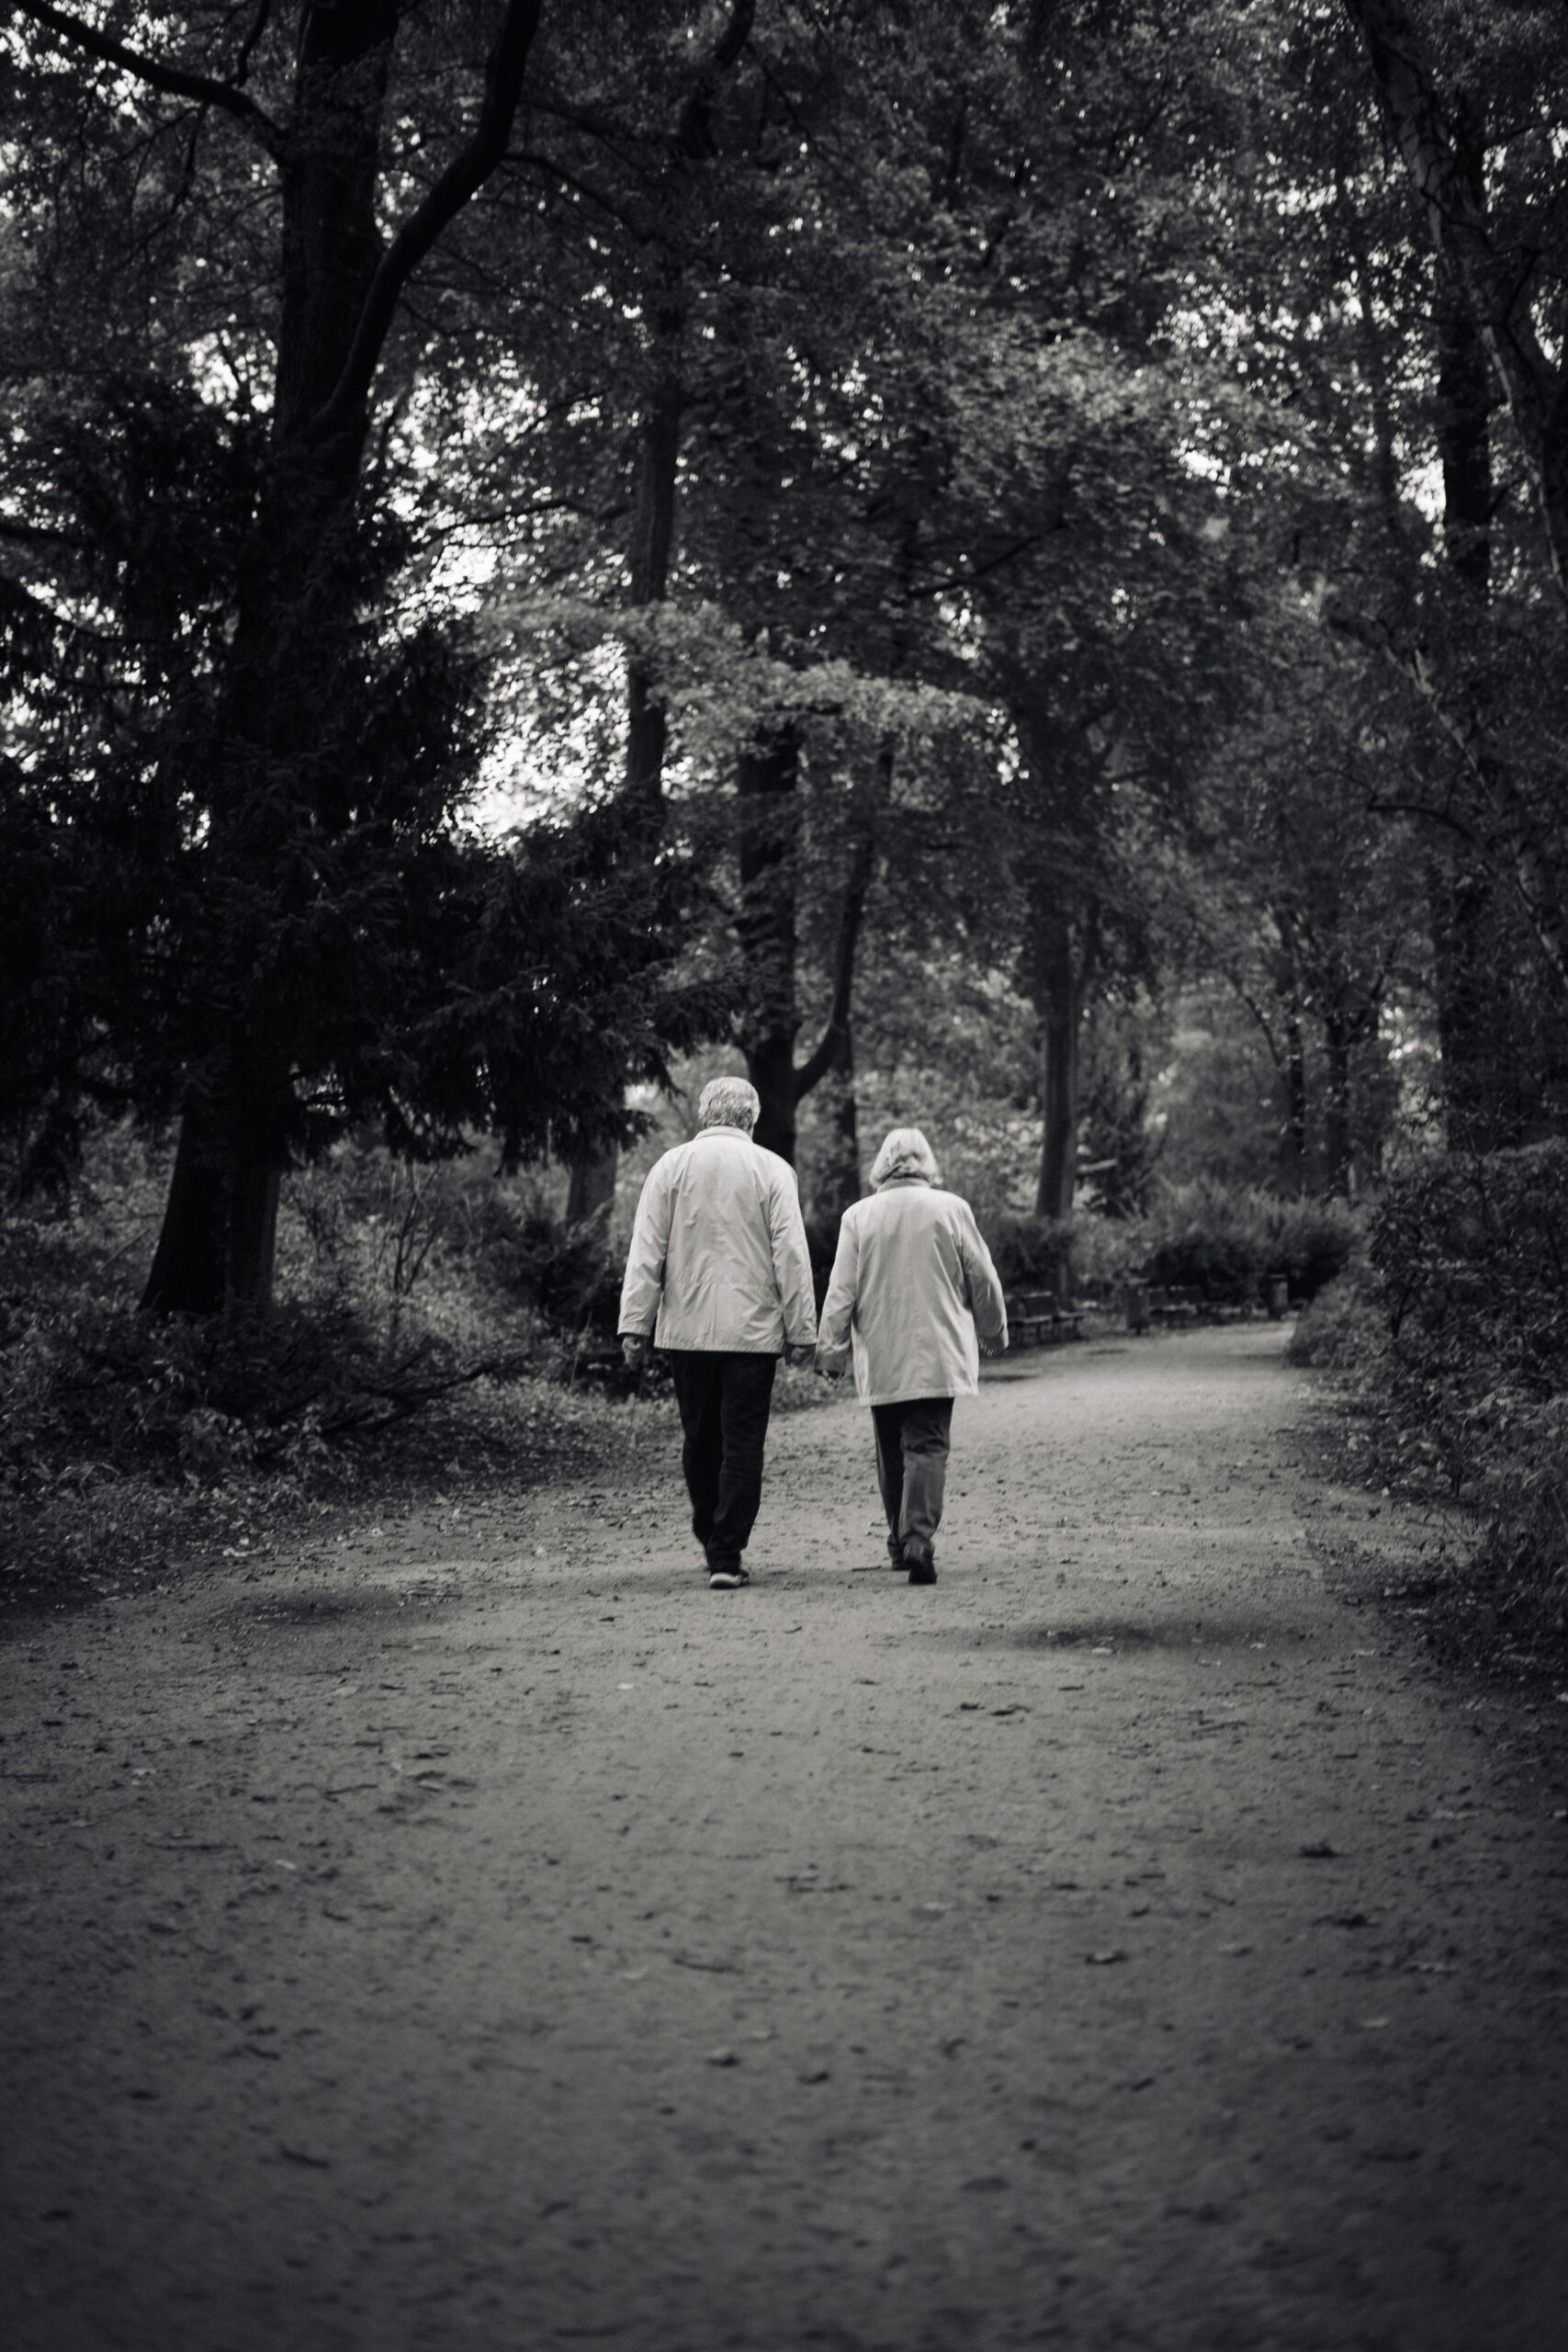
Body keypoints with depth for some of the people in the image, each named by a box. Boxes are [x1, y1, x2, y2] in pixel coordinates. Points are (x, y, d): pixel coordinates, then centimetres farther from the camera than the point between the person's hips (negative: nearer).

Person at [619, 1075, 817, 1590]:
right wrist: (802, 1331, 1)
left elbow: (645, 1253, 0)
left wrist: (635, 1325, 2)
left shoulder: (670, 1167, 2)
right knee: (743, 1442, 0)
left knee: (699, 1440, 14)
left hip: (686, 1329, 2)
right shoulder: (772, 1170, -2)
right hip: (753, 1330, -2)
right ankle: (727, 1557, -5)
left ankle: (711, 1542, 23)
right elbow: (791, 1255, -3)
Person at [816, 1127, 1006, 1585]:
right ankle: (919, 1537, -21)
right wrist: (993, 1333, 19)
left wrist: (831, 1350, 6)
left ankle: (900, 1540, 21)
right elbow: (983, 1280, 5)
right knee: (927, 1447, -4)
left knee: (891, 1451, 14)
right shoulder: (951, 1209, -2)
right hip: (937, 1354, -1)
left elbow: (841, 1292, -1)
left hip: (881, 1359, 1)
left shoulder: (858, 1216, 0)